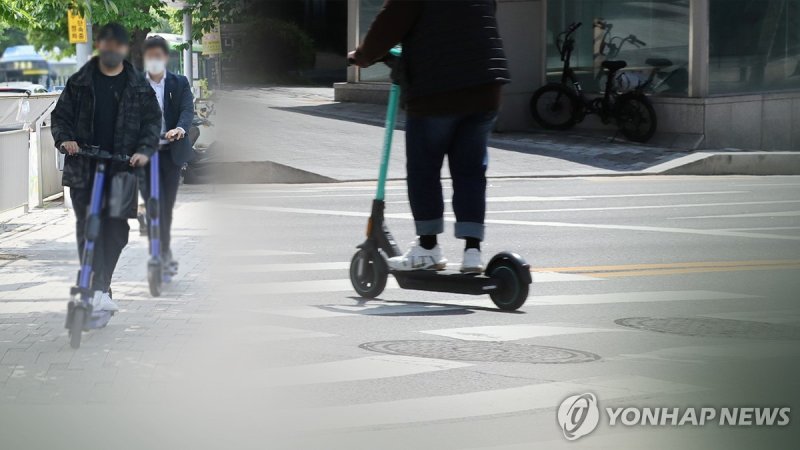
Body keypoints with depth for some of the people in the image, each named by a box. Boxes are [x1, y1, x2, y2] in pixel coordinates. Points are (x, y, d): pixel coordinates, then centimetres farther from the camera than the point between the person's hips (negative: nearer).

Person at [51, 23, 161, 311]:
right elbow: (61, 115, 9)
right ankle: (96, 288, -4)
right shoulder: (79, 82, 6)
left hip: (122, 168, 1)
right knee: (88, 228, -5)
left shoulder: (139, 86, 7)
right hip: (84, 169, -1)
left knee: (116, 230, 0)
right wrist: (64, 139, -10)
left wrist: (145, 150, -11)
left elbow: (153, 120, 6)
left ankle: (101, 287, 10)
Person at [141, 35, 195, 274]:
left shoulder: (179, 83, 7)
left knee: (167, 204, 8)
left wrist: (180, 128, -29)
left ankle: (162, 254, 21)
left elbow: (187, 109, -7)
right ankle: (164, 254, -8)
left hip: (171, 151, 1)